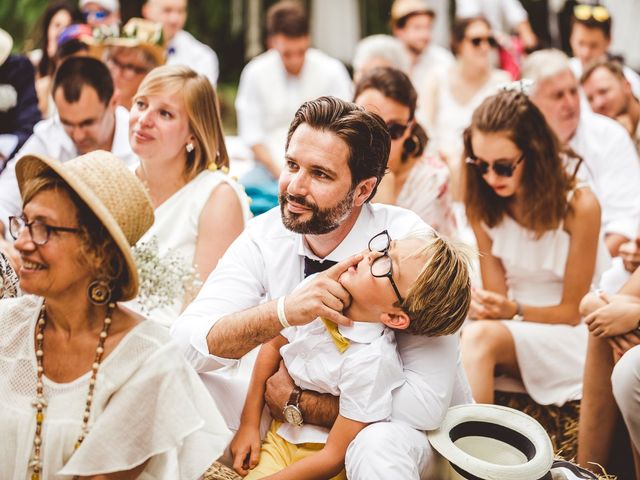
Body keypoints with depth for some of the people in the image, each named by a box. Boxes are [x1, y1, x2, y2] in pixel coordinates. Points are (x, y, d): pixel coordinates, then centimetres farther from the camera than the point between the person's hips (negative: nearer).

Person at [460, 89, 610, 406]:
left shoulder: (578, 205, -14)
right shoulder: (483, 208, 1)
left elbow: (572, 311, -7)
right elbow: (497, 295, -1)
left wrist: (514, 310, -24)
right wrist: (481, 306, -25)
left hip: (573, 337, -4)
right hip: (516, 331, 4)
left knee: (480, 337, -34)